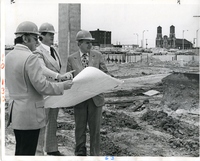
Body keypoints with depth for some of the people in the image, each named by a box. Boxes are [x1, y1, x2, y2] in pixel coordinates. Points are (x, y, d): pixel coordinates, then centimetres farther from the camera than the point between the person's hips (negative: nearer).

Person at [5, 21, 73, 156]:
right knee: (28, 151, 1)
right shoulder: (30, 58, -19)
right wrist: (63, 86, -8)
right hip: (29, 114, -9)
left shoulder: (9, 56, 8)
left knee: (20, 150, 19)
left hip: (15, 112, 9)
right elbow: (42, 86, -21)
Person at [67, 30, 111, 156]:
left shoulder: (98, 55, 3)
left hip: (95, 97, 0)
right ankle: (80, 153, 28)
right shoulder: (72, 58, 3)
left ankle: (95, 154, 19)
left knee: (95, 128, 6)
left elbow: (105, 73, 4)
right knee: (80, 128, 11)